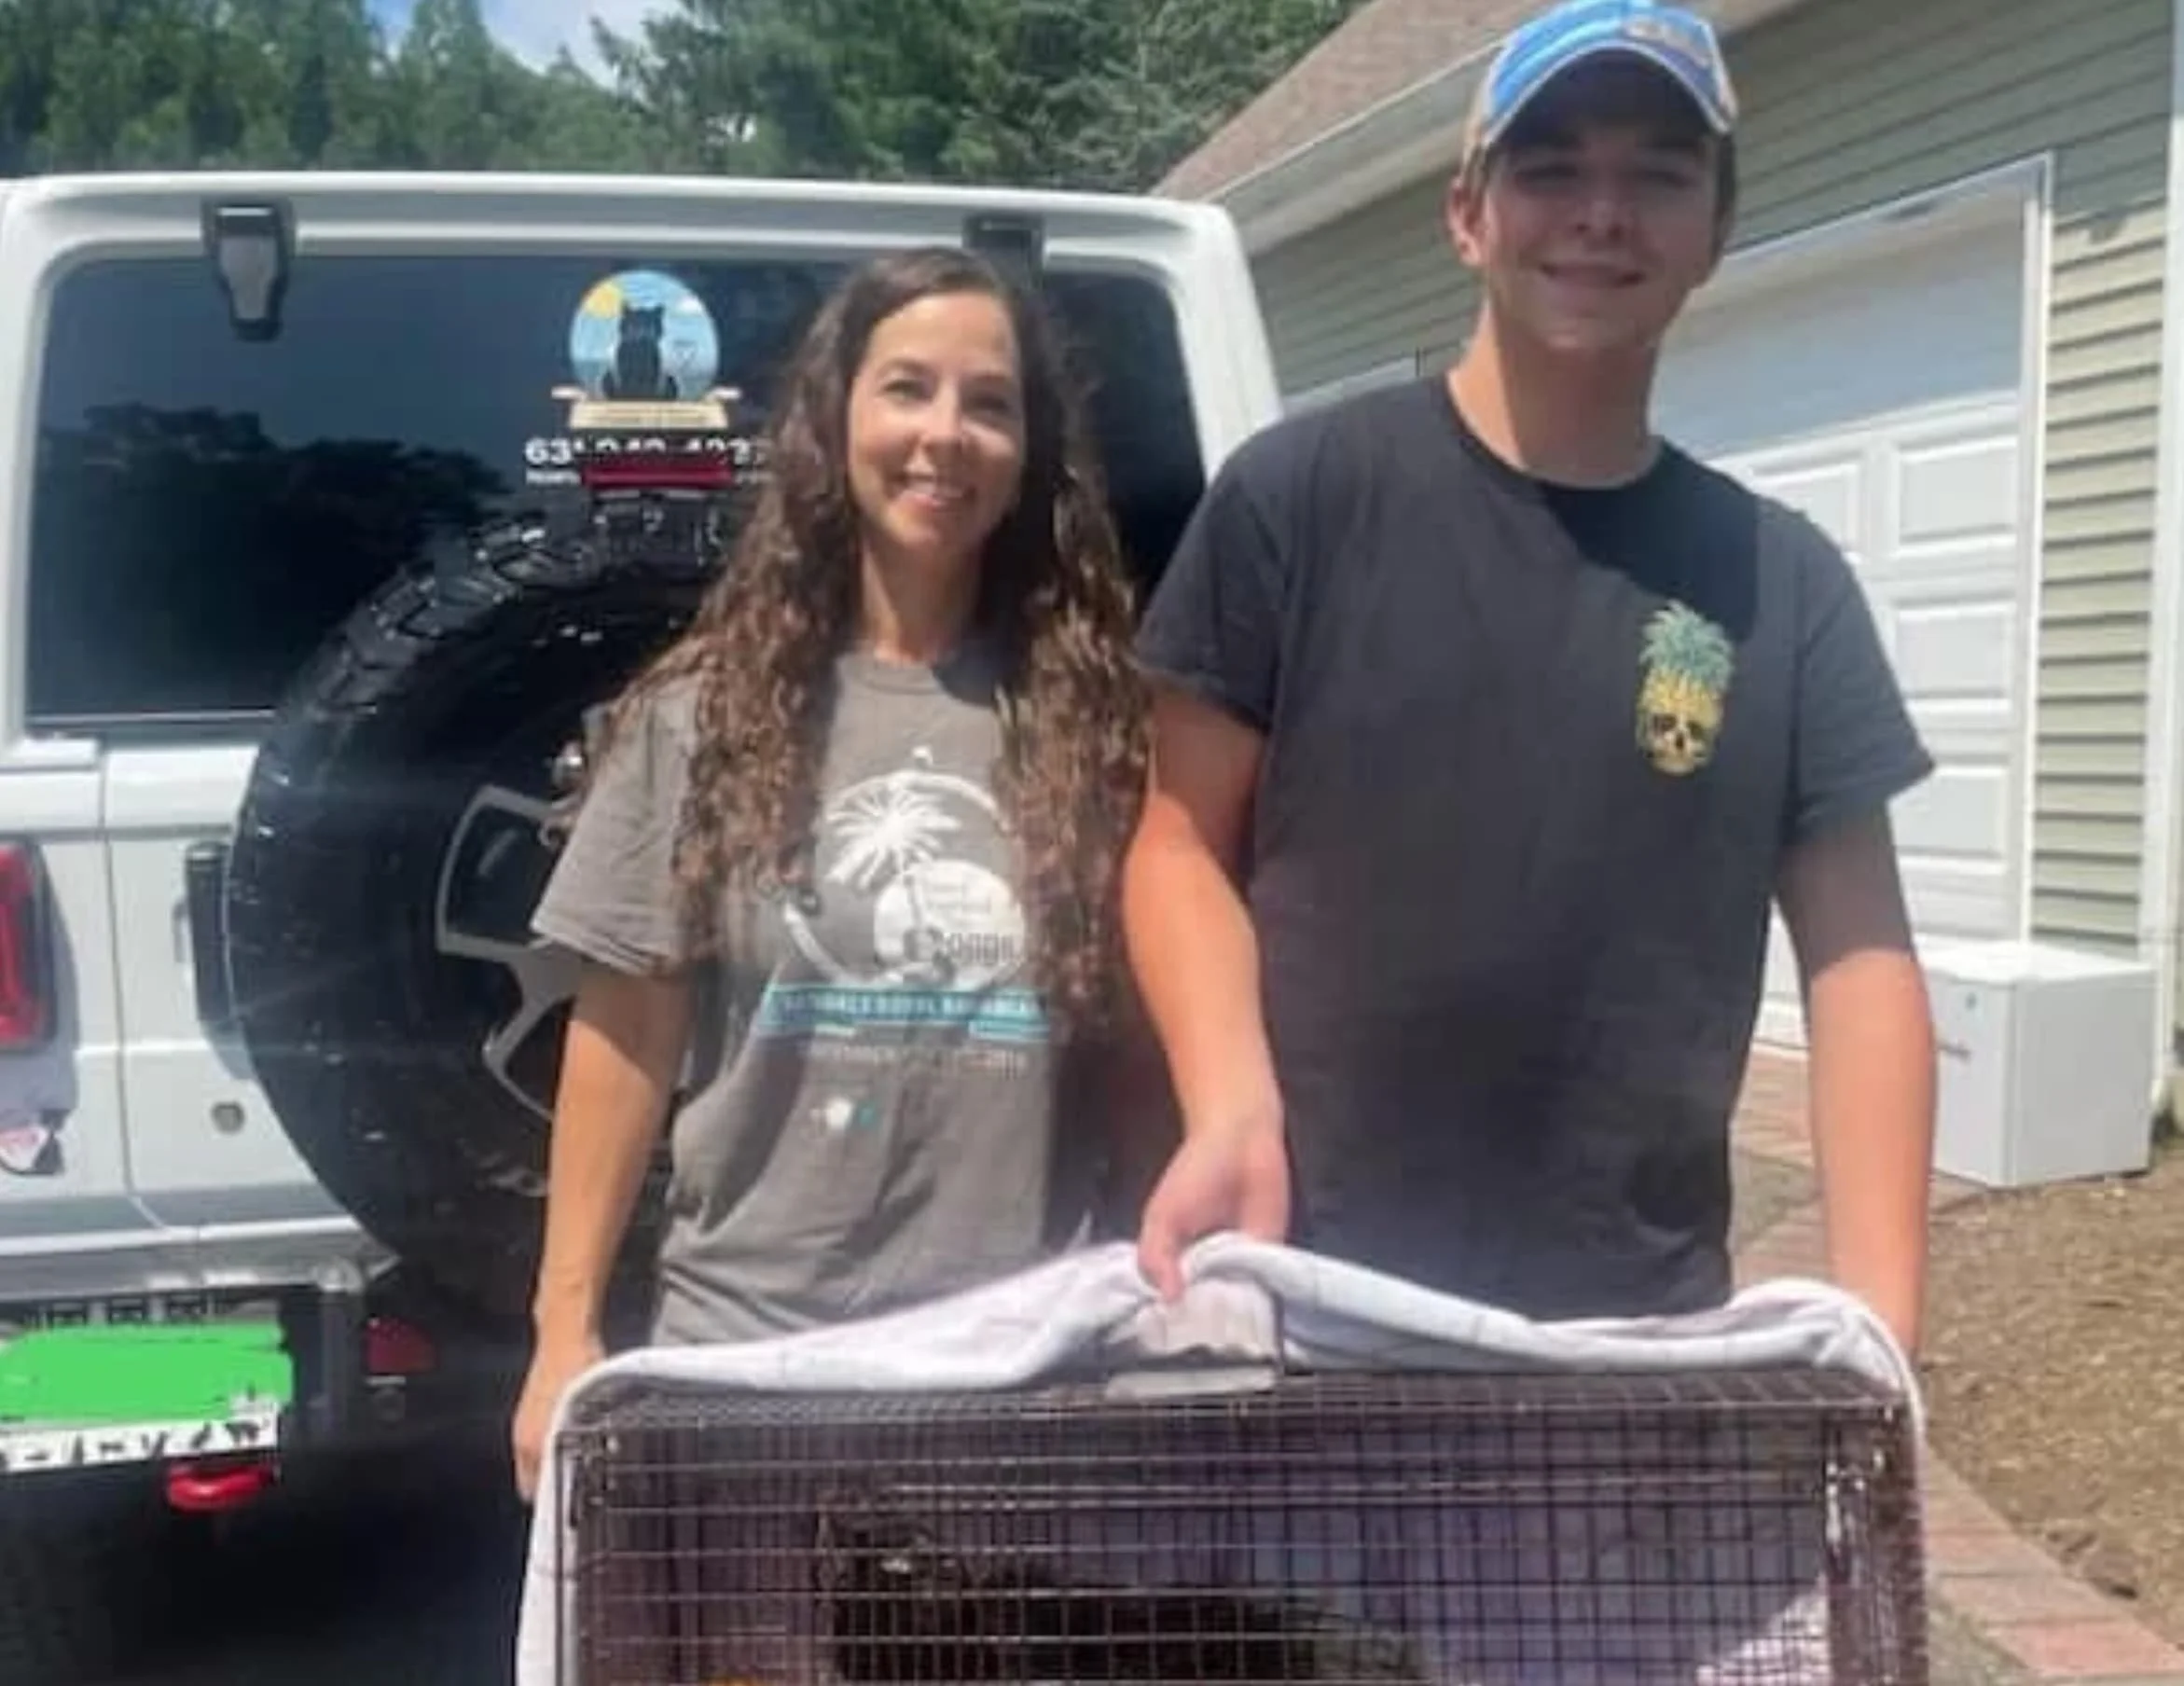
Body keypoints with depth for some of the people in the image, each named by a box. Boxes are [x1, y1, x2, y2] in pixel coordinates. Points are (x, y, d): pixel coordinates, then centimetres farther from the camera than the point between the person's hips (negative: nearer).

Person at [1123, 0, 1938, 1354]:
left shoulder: (1784, 583, 4)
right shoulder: (1301, 494, -4)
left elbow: (1860, 954, 3)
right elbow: (1186, 844, -1)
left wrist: (1879, 1316, -6)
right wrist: (1231, 1112, -18)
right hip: (1308, 1284, -2)